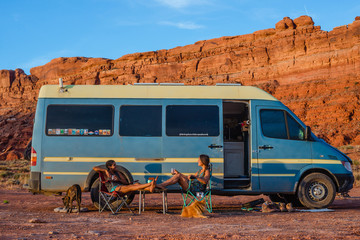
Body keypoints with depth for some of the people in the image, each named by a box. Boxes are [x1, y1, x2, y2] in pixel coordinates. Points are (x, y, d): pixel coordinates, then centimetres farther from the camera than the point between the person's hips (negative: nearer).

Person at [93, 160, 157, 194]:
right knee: (130, 187, -30)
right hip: (113, 188, -6)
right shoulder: (105, 173, 11)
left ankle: (150, 188, -50)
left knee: (136, 184, -22)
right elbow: (94, 168, -3)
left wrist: (118, 179, -5)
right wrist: (105, 170, -11)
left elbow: (125, 182, 15)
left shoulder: (117, 172, 24)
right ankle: (150, 184, -51)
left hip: (120, 186, 6)